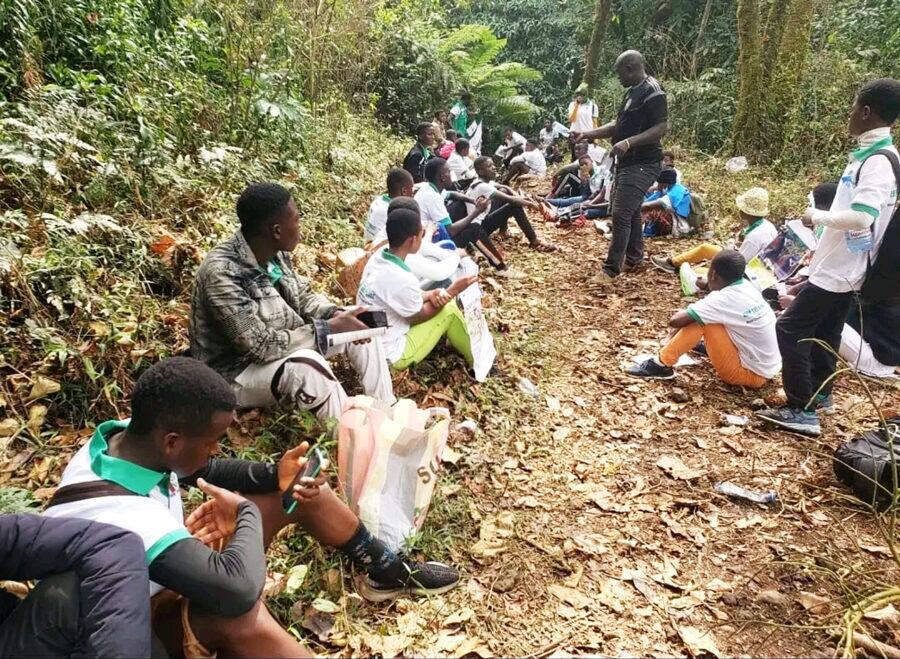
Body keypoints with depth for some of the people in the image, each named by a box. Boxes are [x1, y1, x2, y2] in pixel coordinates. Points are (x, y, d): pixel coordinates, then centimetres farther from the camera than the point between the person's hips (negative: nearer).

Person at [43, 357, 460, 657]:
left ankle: (386, 571, 16)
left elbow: (206, 471, 4)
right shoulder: (118, 515, -41)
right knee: (240, 614, -42)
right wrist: (247, 512, -30)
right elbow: (238, 589, -50)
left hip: (170, 569, 9)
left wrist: (274, 475, -14)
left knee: (297, 490, 2)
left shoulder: (129, 437, -16)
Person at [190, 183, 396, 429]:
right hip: (238, 373, -8)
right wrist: (329, 328, -26)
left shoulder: (275, 252, -7)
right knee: (307, 365, -37)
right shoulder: (222, 273, -31)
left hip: (281, 345, 9)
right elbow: (261, 346, -32)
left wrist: (336, 314, -12)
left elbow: (303, 296, 8)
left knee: (360, 325, 2)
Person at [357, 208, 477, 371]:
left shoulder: (377, 257, -5)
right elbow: (420, 316, -11)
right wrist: (452, 291, -3)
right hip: (389, 356, -8)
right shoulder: (401, 279, -30)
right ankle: (476, 360, 20)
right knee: (449, 310, -1)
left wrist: (430, 294, -7)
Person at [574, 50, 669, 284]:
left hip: (642, 164, -10)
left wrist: (629, 142, -32)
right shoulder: (631, 92, 16)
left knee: (621, 214, -15)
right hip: (627, 162, 10)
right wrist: (586, 134, 11)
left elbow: (662, 127, -22)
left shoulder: (652, 92, -15)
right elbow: (618, 125, 21)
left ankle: (611, 269, -12)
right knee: (630, 212, 17)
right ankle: (634, 258, 31)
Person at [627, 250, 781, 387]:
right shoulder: (746, 286, 1)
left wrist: (685, 314, -2)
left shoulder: (723, 299, -22)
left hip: (752, 373, -8)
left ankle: (662, 365, -5)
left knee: (699, 320, -14)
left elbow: (675, 320, -24)